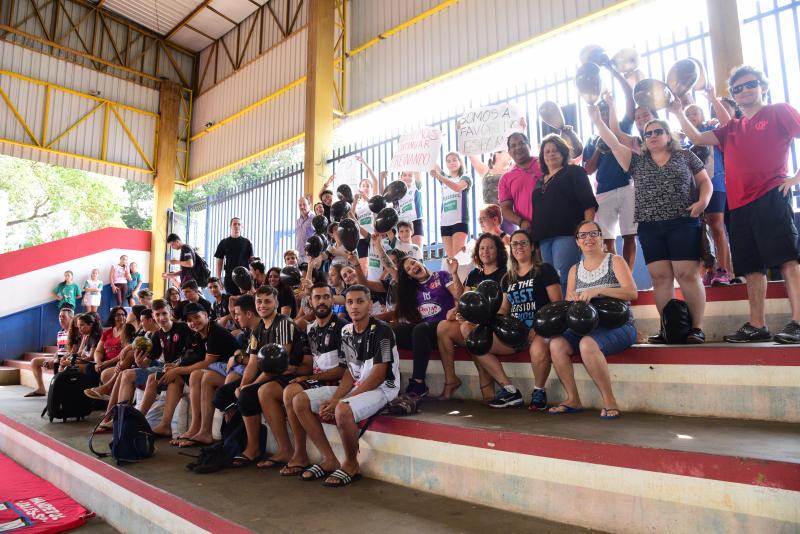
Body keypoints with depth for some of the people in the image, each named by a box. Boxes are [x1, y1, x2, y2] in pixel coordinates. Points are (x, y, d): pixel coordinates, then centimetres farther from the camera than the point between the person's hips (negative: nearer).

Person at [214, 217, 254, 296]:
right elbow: (219, 261, 8)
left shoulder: (247, 242, 6)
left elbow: (251, 260, 6)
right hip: (229, 277, 1)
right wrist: (219, 279, 2)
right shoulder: (224, 243, 7)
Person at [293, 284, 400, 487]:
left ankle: (351, 464, -7)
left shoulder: (381, 330, -14)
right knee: (300, 401, -4)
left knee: (343, 411, -36)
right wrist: (334, 399, -12)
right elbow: (349, 373, 7)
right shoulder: (346, 331, 7)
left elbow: (378, 375, -18)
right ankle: (329, 460, 2)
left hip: (381, 389, -8)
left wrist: (339, 401, -19)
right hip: (355, 387, 8)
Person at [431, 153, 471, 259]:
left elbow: (458, 187, -20)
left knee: (457, 255, -14)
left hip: (460, 221, -5)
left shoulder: (465, 178, 3)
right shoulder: (444, 179, 19)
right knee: (449, 256, 4)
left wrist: (438, 176, -32)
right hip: (445, 222, 5)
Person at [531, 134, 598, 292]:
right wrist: (535, 237, 16)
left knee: (562, 279, -18)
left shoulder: (574, 172, 8)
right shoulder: (540, 181, 25)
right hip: (544, 237, 6)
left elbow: (588, 203, -2)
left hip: (567, 233, -6)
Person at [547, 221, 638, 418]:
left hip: (618, 325, -5)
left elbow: (632, 292, -12)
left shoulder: (615, 261, 3)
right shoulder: (575, 270, 17)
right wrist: (572, 299, -14)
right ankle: (573, 399, -10)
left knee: (587, 344, -35)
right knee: (556, 343, -22)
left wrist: (597, 291, -24)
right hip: (586, 327, 5)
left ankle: (609, 401, -20)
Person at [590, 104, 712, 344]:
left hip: (682, 224, -2)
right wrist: (597, 121, 0)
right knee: (660, 277, 0)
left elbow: (705, 182, 10)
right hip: (650, 227, 2)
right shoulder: (637, 161, 13)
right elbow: (614, 144, 6)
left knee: (688, 275, -7)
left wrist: (702, 201, -9)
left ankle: (696, 327, -1)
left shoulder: (685, 156, 10)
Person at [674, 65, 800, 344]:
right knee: (752, 266, 7)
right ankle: (757, 325, 12)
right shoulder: (731, 128, 21)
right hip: (740, 204, 6)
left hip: (771, 197, -6)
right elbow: (697, 138, 19)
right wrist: (678, 112, 12)